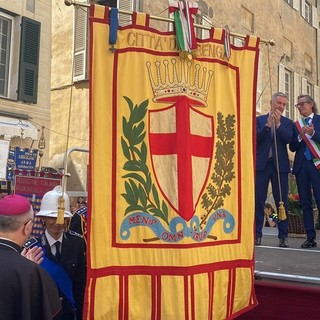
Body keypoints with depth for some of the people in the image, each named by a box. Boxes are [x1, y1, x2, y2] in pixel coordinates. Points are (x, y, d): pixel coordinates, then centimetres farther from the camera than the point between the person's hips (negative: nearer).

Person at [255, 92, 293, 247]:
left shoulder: (287, 123, 11)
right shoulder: (259, 120, 9)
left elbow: (288, 139, -6)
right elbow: (255, 138, -4)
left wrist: (278, 124, -15)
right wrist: (268, 125, -15)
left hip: (280, 165, 1)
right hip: (261, 164, -1)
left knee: (282, 201, 1)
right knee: (258, 201, 0)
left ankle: (283, 236, 8)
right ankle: (257, 234, 7)